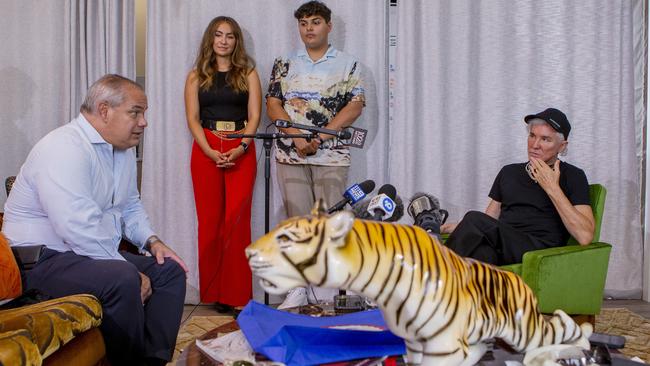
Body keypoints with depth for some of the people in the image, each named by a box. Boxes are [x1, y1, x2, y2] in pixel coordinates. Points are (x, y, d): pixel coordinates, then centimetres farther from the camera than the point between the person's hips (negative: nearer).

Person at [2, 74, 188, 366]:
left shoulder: (123, 148, 10)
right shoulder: (65, 148, -21)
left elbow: (130, 206, 23)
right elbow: (80, 230, -30)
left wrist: (151, 241, 4)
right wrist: (131, 274, -23)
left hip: (97, 254, 10)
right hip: (42, 259, -10)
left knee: (170, 270, 0)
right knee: (122, 280, -33)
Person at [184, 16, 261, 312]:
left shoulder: (248, 73, 9)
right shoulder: (196, 76, 11)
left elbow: (254, 116, 2)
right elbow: (192, 118, 4)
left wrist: (239, 149, -13)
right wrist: (211, 152, -11)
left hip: (241, 151, -1)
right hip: (205, 151, 1)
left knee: (237, 220, -6)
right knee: (210, 220, 1)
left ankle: (237, 293, -1)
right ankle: (212, 292, 9)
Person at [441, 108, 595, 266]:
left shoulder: (572, 176, 9)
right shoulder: (509, 172, 25)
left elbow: (585, 236, -5)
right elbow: (488, 221, 22)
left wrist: (552, 188, -6)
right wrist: (460, 228, 1)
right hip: (498, 247, 4)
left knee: (474, 219, -29)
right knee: (484, 252, -35)